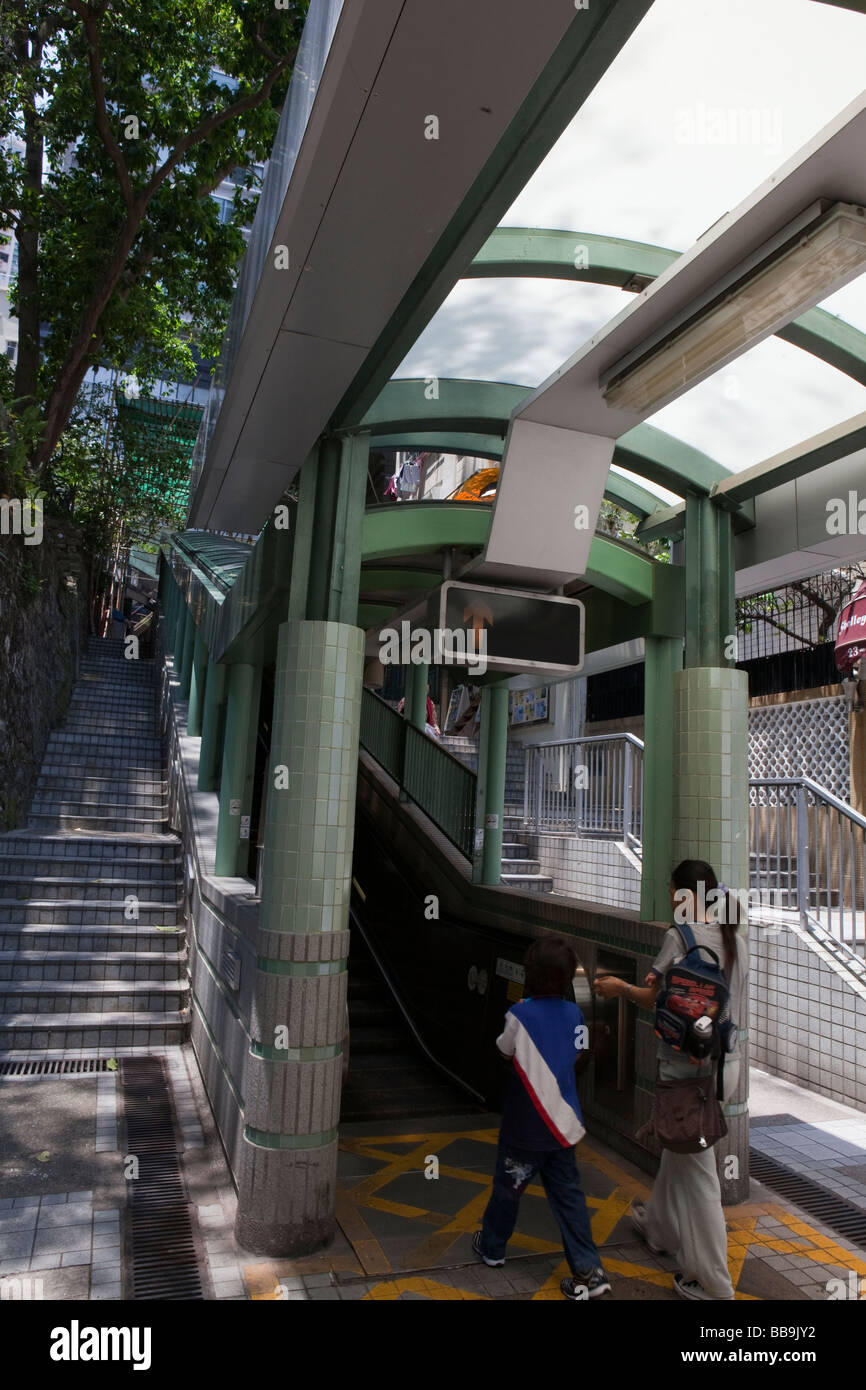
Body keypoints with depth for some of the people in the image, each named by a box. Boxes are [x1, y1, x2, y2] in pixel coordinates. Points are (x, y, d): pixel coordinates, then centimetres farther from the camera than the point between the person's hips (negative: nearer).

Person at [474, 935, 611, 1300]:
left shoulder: (520, 1015, -21)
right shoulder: (574, 1014, -6)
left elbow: (504, 1051, -2)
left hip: (525, 1125, -4)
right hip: (563, 1123, 4)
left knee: (507, 1187, 17)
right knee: (568, 1192, 14)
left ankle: (491, 1246, 37)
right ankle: (589, 1270, 12)